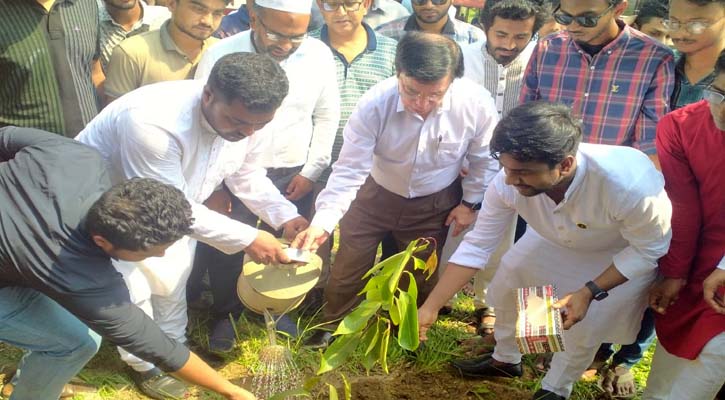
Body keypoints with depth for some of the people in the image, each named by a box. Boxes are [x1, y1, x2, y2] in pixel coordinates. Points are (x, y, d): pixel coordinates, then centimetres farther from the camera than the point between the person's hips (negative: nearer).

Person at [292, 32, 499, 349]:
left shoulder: (476, 103, -28)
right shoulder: (375, 104, -31)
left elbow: (484, 159, -9)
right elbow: (349, 168, -27)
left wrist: (470, 202, -3)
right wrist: (322, 223, -37)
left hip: (434, 204, 1)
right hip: (376, 194, -1)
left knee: (421, 276, 20)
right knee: (347, 271, 13)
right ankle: (333, 326, 44)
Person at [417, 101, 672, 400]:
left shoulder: (629, 183, -45)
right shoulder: (507, 183, -33)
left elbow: (650, 249, -25)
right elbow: (476, 246, -22)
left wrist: (590, 292, -33)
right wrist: (430, 307, -23)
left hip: (624, 253, -3)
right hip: (557, 239, 4)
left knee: (585, 326, -5)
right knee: (504, 288, 6)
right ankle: (505, 359, 37)